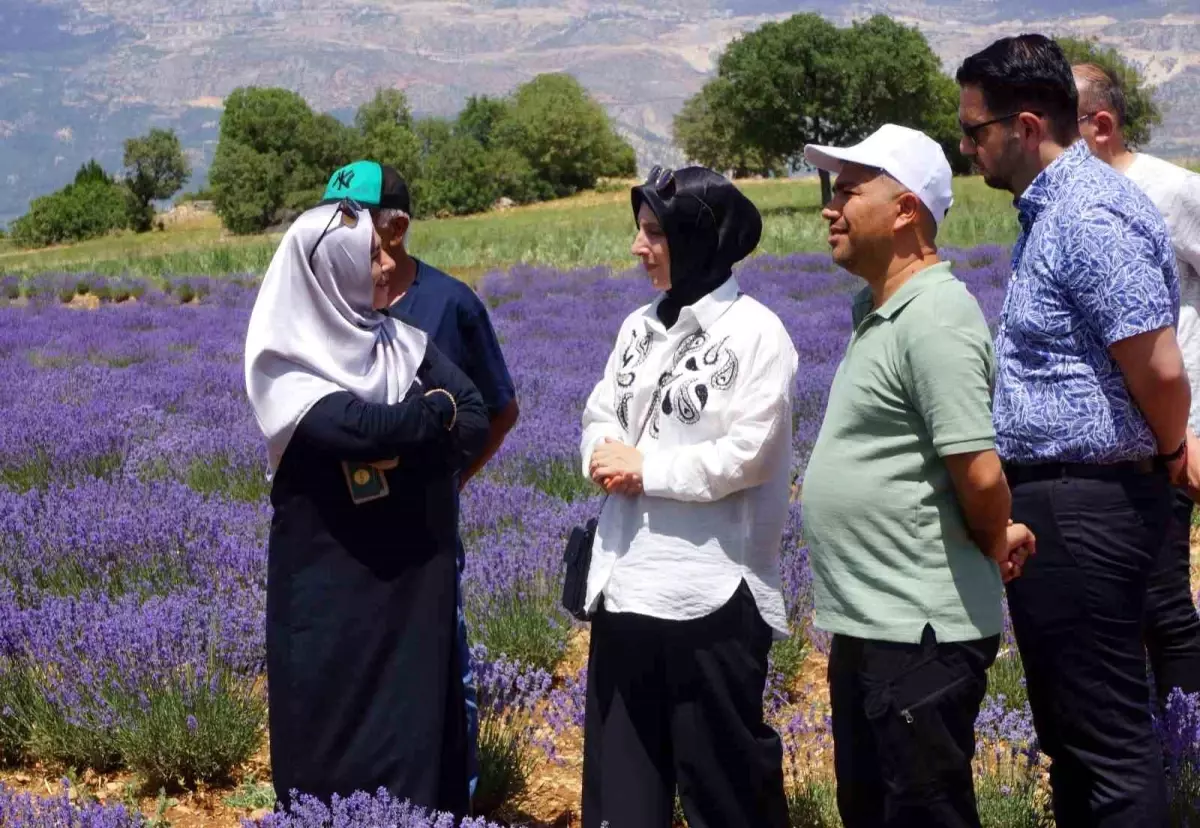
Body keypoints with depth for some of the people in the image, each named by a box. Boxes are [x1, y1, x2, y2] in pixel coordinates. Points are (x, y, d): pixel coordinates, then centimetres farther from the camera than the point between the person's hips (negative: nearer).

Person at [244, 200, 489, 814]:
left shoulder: (401, 341, 7)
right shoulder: (287, 365, -11)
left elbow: (476, 424, -3)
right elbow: (367, 428, -26)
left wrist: (396, 452, -18)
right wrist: (437, 408, -8)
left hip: (415, 576, 5)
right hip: (330, 584, -5)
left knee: (419, 725, 9)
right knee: (339, 733, 2)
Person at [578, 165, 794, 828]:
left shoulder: (756, 332, -10)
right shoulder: (640, 326, 12)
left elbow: (749, 454, -17)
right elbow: (599, 418, 14)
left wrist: (646, 468, -12)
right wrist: (607, 457, -9)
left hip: (711, 589, -7)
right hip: (626, 579, 7)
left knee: (722, 771, 6)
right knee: (619, 773, 14)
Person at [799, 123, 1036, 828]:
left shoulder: (935, 318, -18)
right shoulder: (877, 312, 13)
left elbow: (981, 474, -23)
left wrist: (993, 544, -5)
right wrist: (996, 539, 11)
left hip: (920, 634, -10)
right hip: (867, 624, 10)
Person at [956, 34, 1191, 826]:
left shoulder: (1091, 218, -19)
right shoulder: (1052, 208, 13)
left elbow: (1160, 372, -22)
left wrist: (1168, 456, -5)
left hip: (1082, 508, -11)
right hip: (1054, 501, 11)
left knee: (1108, 736, -2)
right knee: (1071, 729, 19)